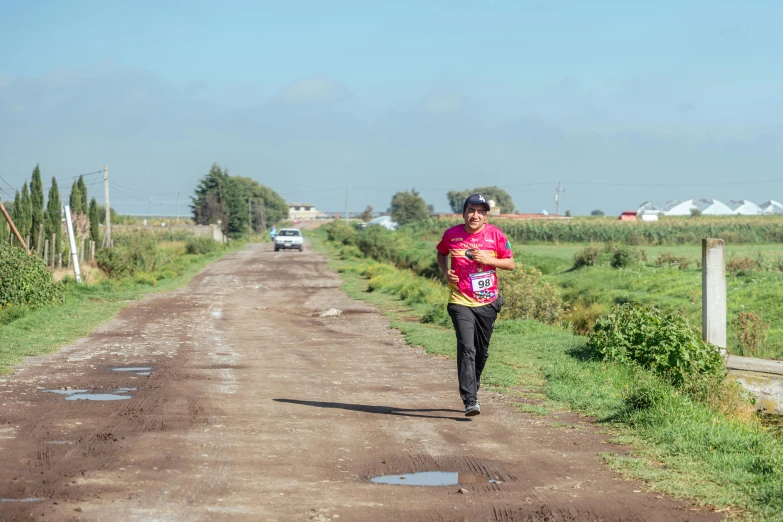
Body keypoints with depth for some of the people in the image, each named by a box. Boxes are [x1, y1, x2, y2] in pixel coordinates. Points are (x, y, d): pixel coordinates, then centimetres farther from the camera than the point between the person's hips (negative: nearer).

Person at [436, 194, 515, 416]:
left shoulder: (495, 234, -2)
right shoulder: (451, 235, -2)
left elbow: (510, 263, 2)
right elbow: (441, 253, 18)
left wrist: (489, 260, -15)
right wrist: (445, 272, 0)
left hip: (488, 302, 2)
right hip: (461, 302, -2)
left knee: (482, 351, 12)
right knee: (466, 348, -17)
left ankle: (472, 390, 35)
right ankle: (470, 400, -21)